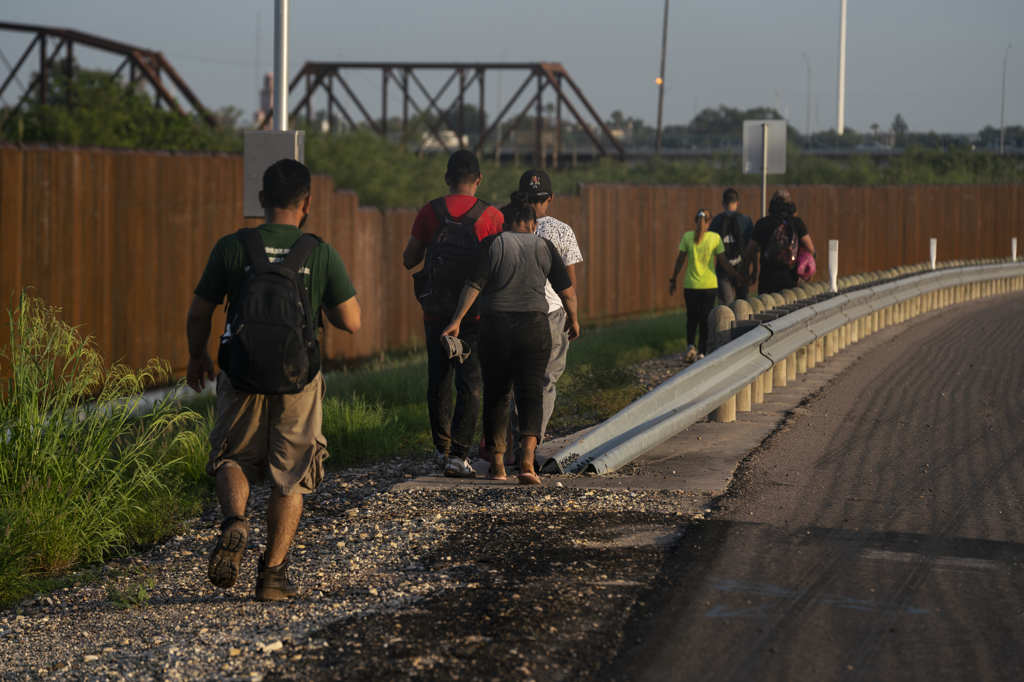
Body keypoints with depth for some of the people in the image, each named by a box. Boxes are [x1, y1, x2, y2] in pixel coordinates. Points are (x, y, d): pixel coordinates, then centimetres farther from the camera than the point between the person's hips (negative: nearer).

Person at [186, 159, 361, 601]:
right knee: (289, 480, 12)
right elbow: (351, 322, -3)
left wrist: (197, 356, 20)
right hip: (298, 383, 0)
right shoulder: (321, 254, -6)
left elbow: (198, 313, 1)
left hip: (242, 379, 0)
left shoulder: (232, 248, -5)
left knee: (233, 460, 20)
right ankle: (273, 573, 10)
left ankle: (234, 520, -9)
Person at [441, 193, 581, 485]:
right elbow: (567, 289, 7)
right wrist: (573, 319, 22)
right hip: (534, 326, 0)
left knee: (496, 395, 11)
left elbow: (474, 285, -8)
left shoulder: (493, 245, -1)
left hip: (495, 326, 0)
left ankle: (497, 463, 13)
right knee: (530, 392, -2)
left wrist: (457, 320, -7)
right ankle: (527, 459, -20)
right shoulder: (544, 248, 5)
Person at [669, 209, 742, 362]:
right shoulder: (715, 238, -6)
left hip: (691, 285, 1)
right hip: (709, 285, -1)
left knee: (692, 318, 15)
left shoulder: (687, 237, -4)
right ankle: (701, 352, 7)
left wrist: (673, 280, 10)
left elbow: (680, 261, -1)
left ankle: (691, 345, -7)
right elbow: (724, 263, -4)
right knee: (705, 319, 10)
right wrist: (738, 278, 6)